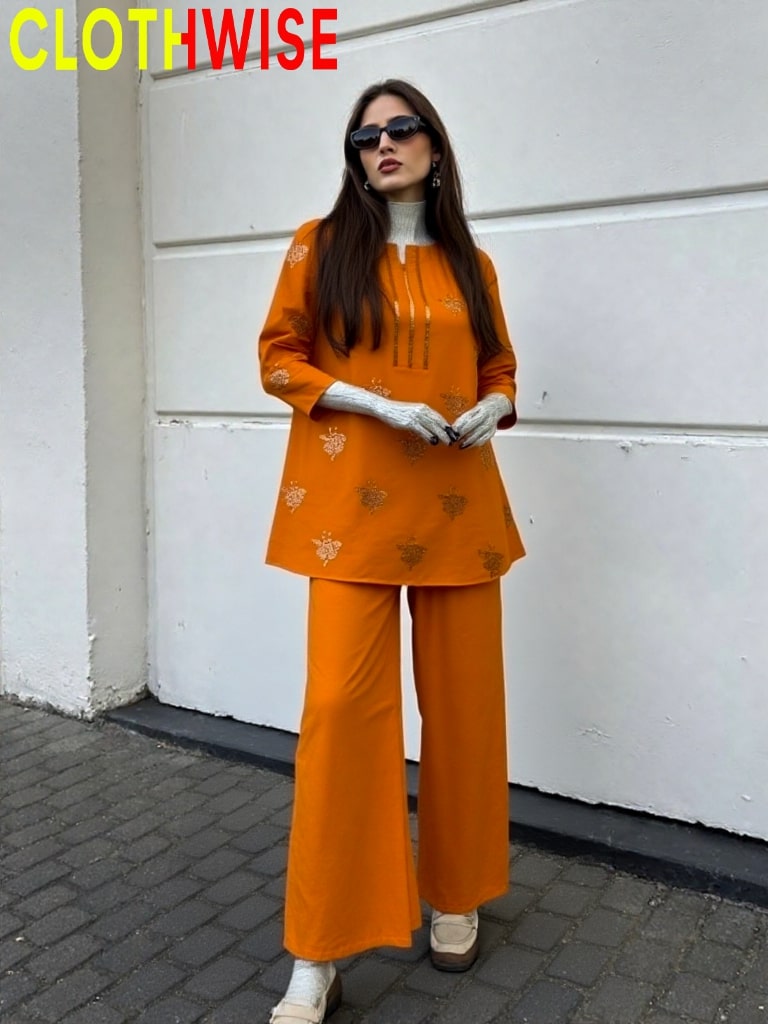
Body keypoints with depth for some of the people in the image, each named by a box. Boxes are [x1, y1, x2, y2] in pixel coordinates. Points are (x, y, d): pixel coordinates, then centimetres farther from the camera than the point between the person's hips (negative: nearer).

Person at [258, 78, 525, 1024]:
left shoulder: (470, 264, 14)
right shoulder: (320, 246, 6)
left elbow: (500, 369, 20)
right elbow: (278, 355, 3)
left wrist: (493, 408, -4)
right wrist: (371, 402, -12)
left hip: (457, 505, 4)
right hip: (354, 504, -3)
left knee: (462, 700, 7)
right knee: (341, 702, -11)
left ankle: (455, 894, 29)